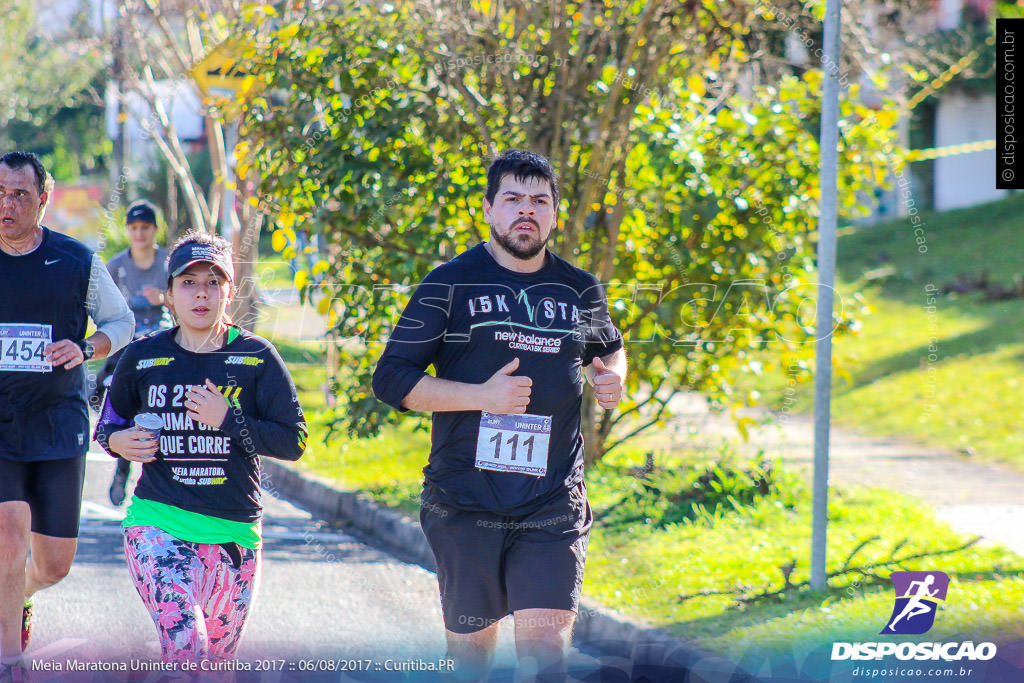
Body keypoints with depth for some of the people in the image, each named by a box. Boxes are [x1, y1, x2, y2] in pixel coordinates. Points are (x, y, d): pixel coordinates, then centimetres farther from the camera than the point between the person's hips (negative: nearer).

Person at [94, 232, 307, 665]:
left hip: (234, 531, 1)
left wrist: (227, 419, -14)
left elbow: (294, 442, -3)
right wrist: (116, 441, -3)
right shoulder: (143, 357, 5)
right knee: (185, 646, -23)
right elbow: (109, 423, 21)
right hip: (158, 519, -1)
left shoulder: (256, 358, 1)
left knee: (217, 659, 10)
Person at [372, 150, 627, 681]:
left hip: (554, 506, 1)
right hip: (465, 506, -1)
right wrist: (481, 396, -14)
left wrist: (611, 377, 8)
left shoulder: (580, 292, 11)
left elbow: (607, 348, 33)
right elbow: (391, 379, -3)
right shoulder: (451, 284, 0)